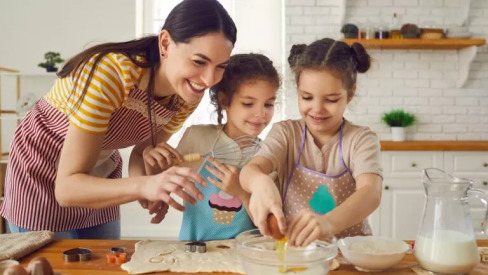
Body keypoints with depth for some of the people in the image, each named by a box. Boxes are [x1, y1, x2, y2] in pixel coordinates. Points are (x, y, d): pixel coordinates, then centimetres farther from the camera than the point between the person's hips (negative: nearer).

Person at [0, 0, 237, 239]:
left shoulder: (186, 96, -17)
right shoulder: (110, 73, -35)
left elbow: (142, 152, -3)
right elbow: (67, 187, -33)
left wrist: (152, 188, -25)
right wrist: (143, 186, -49)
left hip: (99, 178, 5)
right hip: (42, 177, -5)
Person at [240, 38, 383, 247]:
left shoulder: (361, 139, -5)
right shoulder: (285, 133, 0)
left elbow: (371, 192, -22)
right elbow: (250, 169, -17)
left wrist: (329, 222, -43)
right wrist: (260, 183, -41)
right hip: (289, 244, 1)